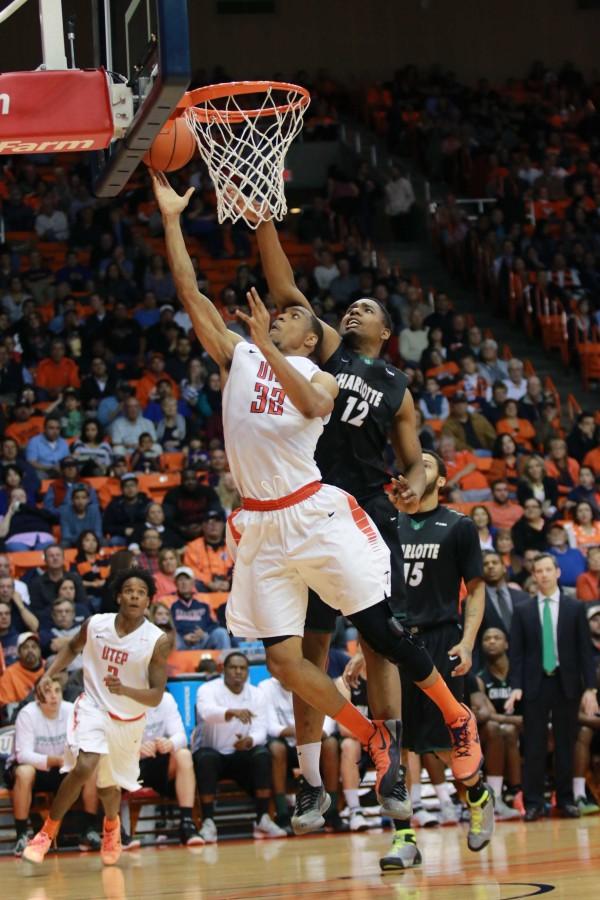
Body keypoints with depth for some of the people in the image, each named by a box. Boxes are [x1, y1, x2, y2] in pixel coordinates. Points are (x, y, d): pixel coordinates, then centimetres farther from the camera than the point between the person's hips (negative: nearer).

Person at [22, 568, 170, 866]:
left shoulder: (157, 641, -18)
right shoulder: (95, 625, -11)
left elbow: (156, 696, -18)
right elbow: (72, 647, 12)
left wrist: (124, 690, -36)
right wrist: (48, 675, -1)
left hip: (129, 718, 1)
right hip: (93, 707, -1)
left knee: (109, 786, 15)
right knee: (85, 767, -26)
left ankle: (111, 825, 52)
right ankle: (47, 831, -10)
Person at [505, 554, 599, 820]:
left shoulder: (575, 609, 6)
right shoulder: (523, 612, 7)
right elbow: (516, 653, 5)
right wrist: (516, 687, -7)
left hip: (567, 685, 0)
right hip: (535, 684, 0)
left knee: (566, 745, 3)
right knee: (534, 746, -2)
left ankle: (566, 800, 10)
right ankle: (533, 803, 2)